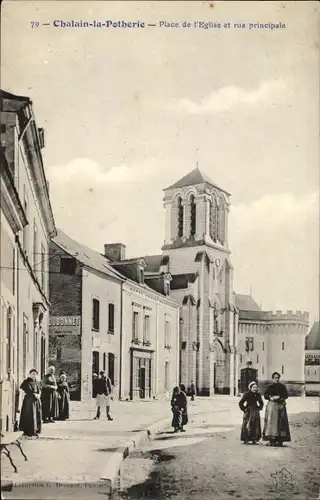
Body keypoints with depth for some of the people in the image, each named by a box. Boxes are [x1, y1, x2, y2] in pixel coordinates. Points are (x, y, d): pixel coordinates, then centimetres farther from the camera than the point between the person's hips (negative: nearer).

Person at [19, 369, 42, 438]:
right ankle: (28, 431, -5)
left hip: (37, 401, 6)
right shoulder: (26, 382, -3)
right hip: (29, 400, -6)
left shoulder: (37, 383, 18)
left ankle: (36, 431, 9)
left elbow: (40, 390, 11)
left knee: (37, 416, 3)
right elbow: (27, 390, -14)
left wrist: (38, 395, -10)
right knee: (29, 416, -9)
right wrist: (34, 394, -19)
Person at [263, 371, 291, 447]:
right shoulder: (270, 387, 12)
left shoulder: (282, 387, 10)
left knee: (281, 422, -6)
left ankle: (280, 440, -5)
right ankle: (272, 439, -9)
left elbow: (286, 395, 2)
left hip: (281, 406, -1)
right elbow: (265, 395, 6)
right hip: (272, 405, 1)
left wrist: (279, 397, -12)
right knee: (271, 421, -8)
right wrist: (270, 398, -13)